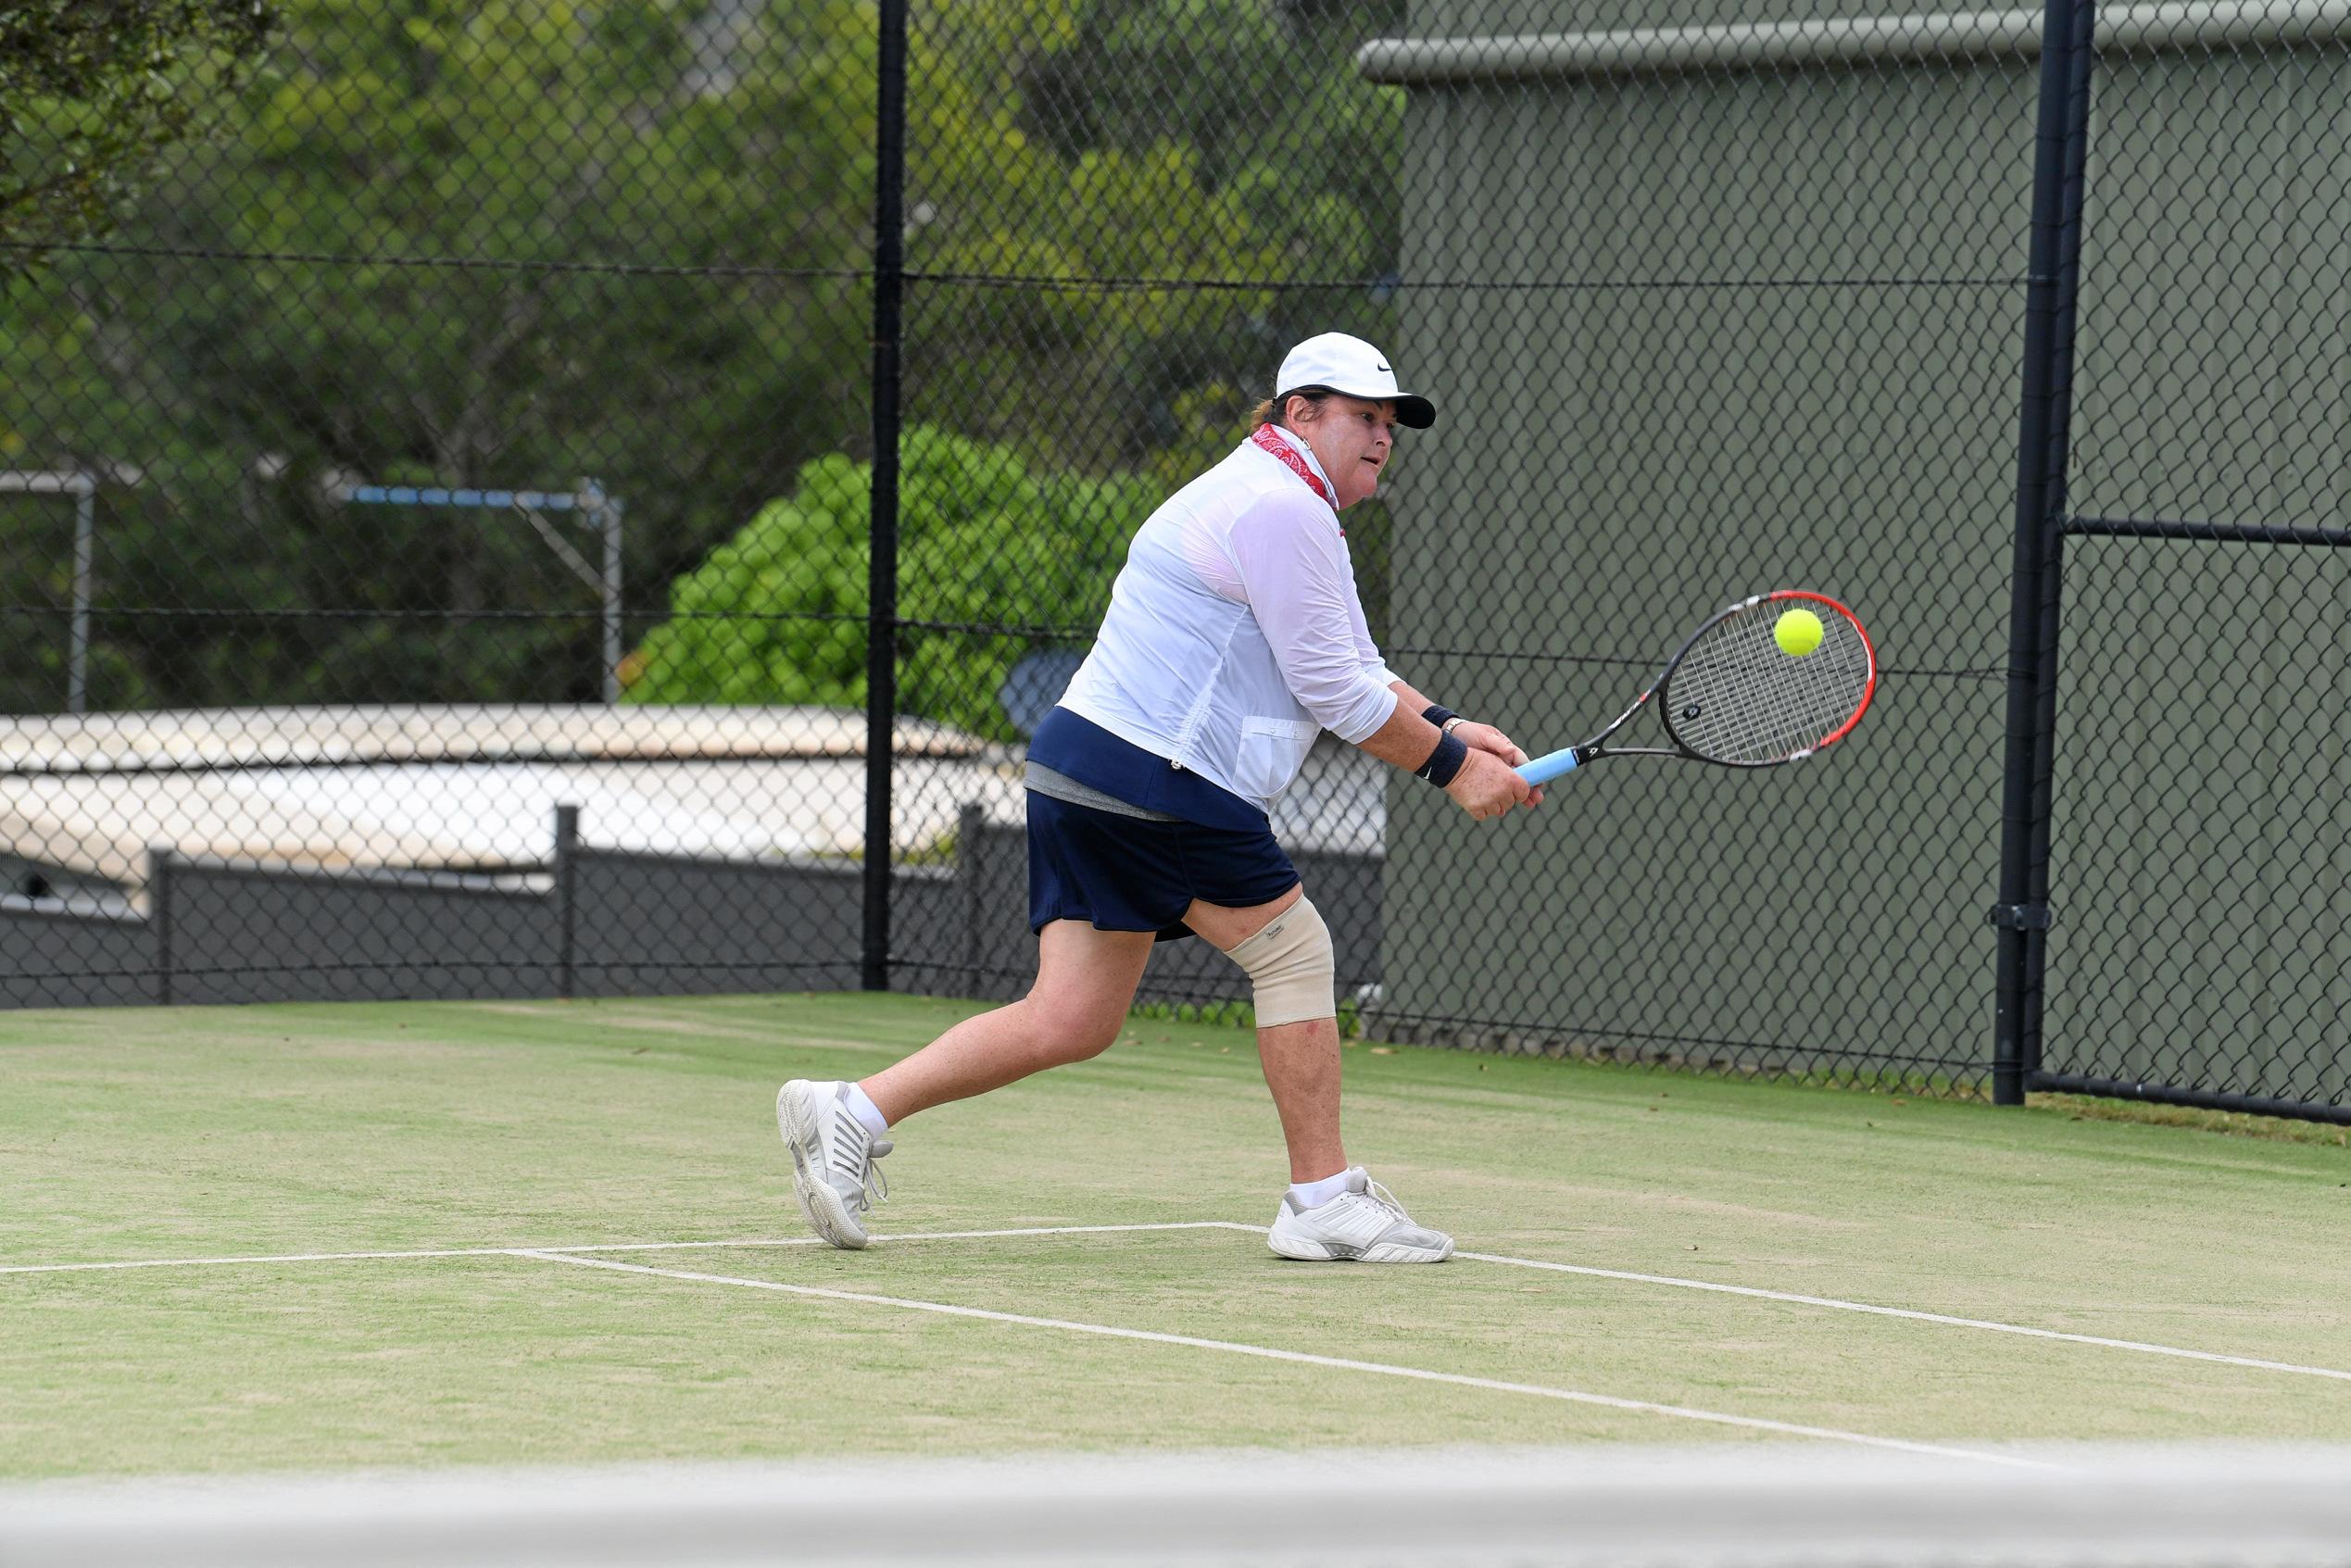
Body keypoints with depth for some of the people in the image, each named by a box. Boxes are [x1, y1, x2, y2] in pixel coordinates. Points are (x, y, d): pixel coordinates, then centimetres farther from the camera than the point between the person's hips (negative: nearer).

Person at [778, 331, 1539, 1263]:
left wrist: (1443, 726, 14)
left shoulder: (1286, 510, 24)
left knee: (1069, 1023, 6)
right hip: (1150, 775, -10)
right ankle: (1323, 1201, 3)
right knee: (1292, 949, -2)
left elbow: (1353, 677, 28)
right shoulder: (1282, 507, -11)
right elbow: (1336, 694, -12)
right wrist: (1449, 767, -4)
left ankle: (852, 1114, 3)